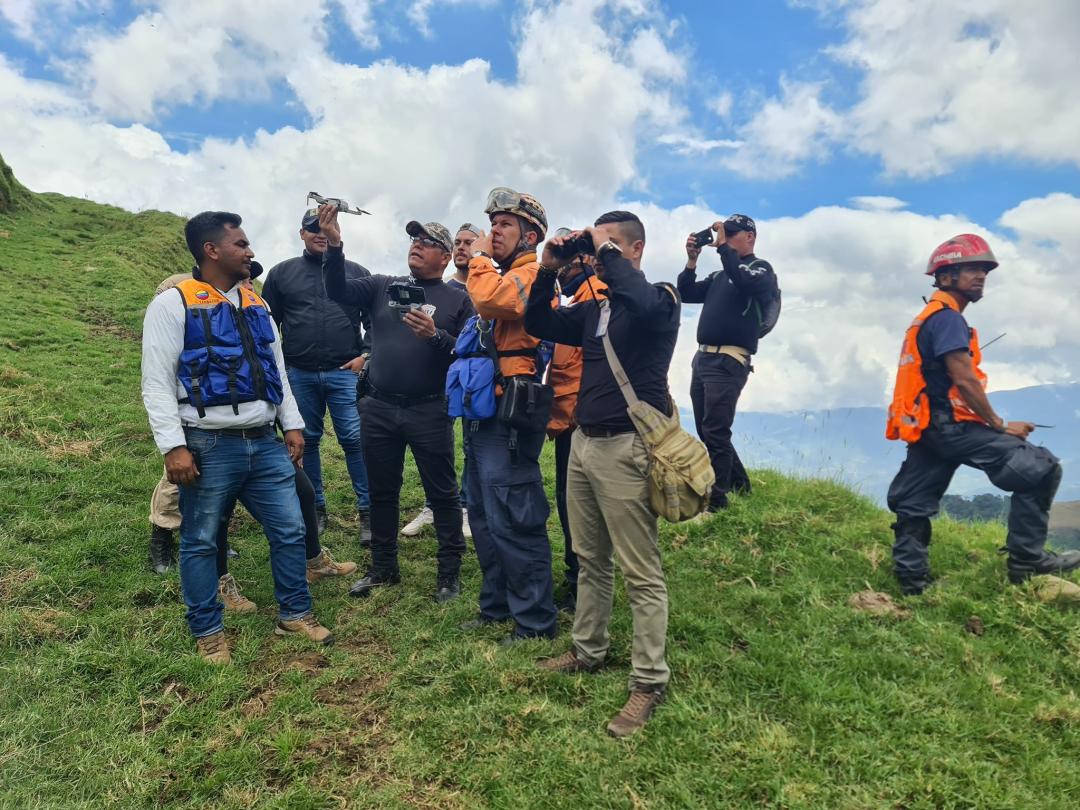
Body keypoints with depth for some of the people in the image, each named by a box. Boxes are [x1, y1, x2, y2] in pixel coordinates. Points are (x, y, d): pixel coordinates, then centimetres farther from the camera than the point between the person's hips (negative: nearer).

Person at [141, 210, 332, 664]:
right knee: (201, 542, 8)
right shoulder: (173, 306, -5)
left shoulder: (256, 306, 14)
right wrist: (173, 447, -16)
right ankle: (208, 633, 25)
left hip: (264, 443, 6)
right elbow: (157, 384, -9)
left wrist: (292, 425, 11)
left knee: (290, 530, 10)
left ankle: (295, 614, 27)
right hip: (209, 447, -5)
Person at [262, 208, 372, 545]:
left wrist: (365, 355, -3)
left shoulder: (357, 273, 8)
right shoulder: (281, 273, 10)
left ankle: (368, 511, 2)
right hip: (299, 375, 2)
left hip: (345, 373, -2)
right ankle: (315, 509, 22)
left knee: (355, 439, -6)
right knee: (306, 441, 9)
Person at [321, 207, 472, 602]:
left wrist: (435, 336, -20)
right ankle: (383, 567, 31)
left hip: (430, 412, -3)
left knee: (442, 493, 5)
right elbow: (338, 291, -4)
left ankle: (450, 572, 19)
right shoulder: (383, 286, 11)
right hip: (379, 409, 4)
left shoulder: (457, 299, 2)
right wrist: (333, 244, -17)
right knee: (381, 492, 14)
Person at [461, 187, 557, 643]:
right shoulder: (502, 277, 22)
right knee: (485, 517, 16)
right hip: (482, 414, 10)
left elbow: (490, 300, -28)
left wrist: (480, 258, -12)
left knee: (512, 521, -6)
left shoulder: (532, 274, -8)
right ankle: (497, 606, 30)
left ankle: (535, 621, 7)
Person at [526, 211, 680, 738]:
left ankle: (648, 683, 8)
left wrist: (605, 251, -17)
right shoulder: (594, 308, 17)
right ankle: (588, 651, 33)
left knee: (640, 572, -2)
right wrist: (548, 270, 7)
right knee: (590, 559, 17)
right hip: (583, 442, 8)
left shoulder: (659, 298, -5)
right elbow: (537, 325, 20)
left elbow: (641, 302, -30)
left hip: (627, 447, -8)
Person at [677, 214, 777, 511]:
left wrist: (723, 247, -16)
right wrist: (692, 260, 3)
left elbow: (746, 282, -22)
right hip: (702, 358, 8)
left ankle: (716, 500, -4)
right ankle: (739, 484, 29)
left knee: (715, 432, -11)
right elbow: (686, 294, 15)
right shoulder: (718, 276, 22)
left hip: (728, 362, -8)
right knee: (706, 430, 14)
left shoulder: (760, 268, 1)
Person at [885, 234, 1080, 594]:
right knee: (1040, 468, -6)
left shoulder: (927, 318, 20)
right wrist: (1001, 426, -8)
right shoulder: (947, 318, -10)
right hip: (949, 426, -10)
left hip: (927, 429, 10)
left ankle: (911, 578, 16)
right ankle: (1026, 560, -2)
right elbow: (964, 381, -17)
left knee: (913, 508, 9)